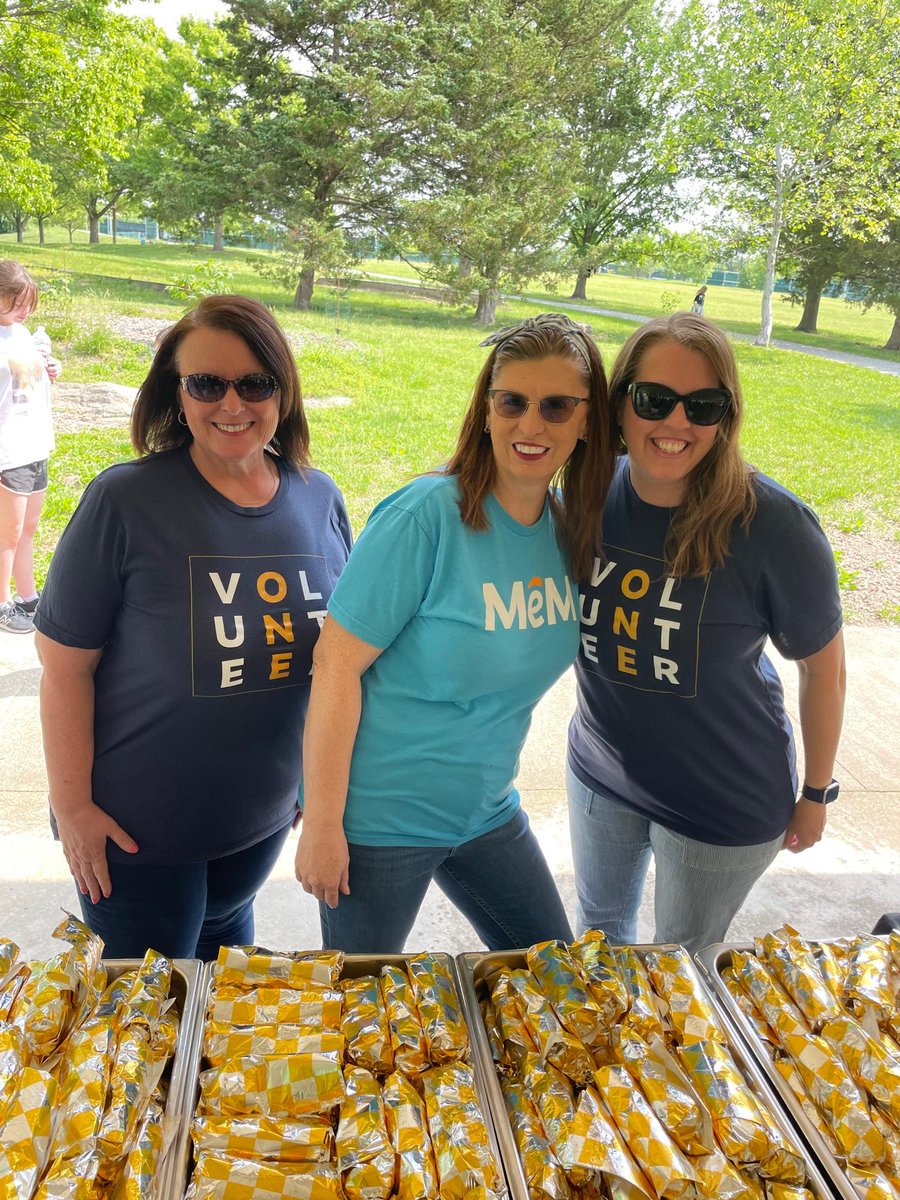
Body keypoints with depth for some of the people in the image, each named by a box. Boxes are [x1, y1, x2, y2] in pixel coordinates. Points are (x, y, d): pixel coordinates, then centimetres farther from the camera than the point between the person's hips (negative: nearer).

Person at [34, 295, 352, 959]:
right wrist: (72, 805, -13)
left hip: (266, 811, 4)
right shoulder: (123, 501, -18)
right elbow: (65, 663, -14)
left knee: (225, 946, 29)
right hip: (137, 823, -4)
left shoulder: (319, 500, -5)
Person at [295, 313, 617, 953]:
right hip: (378, 818, -6)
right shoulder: (427, 516, -22)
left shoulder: (569, 528, -3)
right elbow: (337, 663, -20)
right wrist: (322, 822, -18)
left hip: (487, 809, 6)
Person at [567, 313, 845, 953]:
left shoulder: (773, 527, -24)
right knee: (599, 926, 27)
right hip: (601, 771, 4)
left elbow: (824, 668, -11)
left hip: (723, 802, -4)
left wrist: (815, 793, -2)